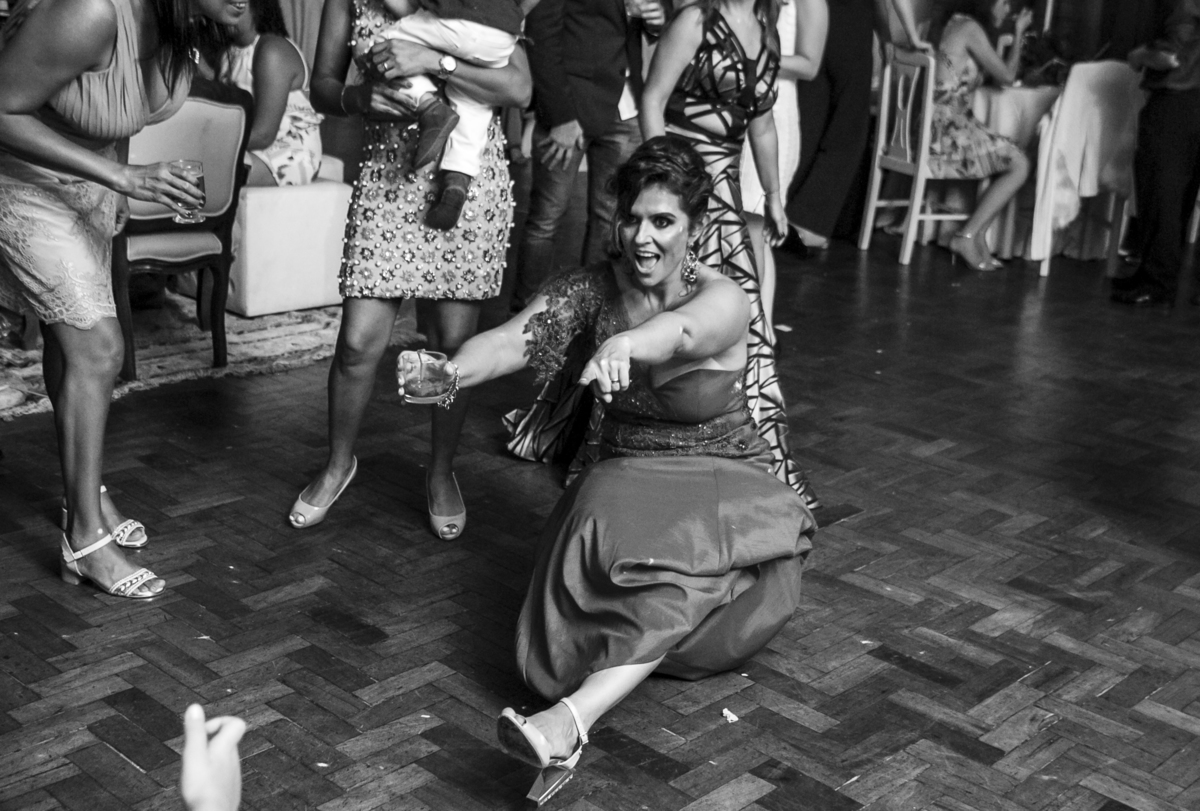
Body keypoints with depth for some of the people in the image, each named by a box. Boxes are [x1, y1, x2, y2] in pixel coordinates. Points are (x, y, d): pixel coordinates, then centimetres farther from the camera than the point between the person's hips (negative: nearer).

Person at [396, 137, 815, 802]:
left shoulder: (722, 301, -16)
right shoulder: (593, 289, -6)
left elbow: (679, 329, -42)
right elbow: (514, 338, -24)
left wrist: (623, 345, -65)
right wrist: (448, 372, -46)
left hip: (723, 483, -5)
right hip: (626, 481, 5)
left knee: (681, 552, -36)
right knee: (614, 528, -32)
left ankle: (570, 718, -46)